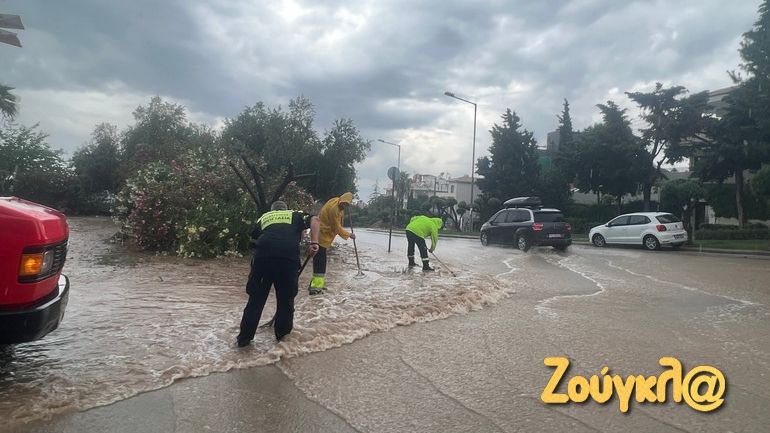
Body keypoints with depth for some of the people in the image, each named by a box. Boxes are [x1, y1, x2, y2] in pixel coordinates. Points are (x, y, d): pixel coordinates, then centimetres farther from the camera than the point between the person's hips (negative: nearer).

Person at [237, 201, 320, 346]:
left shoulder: (263, 217, 33)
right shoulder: (295, 214, 26)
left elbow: (254, 236, 32)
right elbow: (315, 220, 9)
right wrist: (314, 243, 2)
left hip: (263, 254, 1)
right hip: (289, 256, -1)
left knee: (256, 298, 13)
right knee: (286, 299, 16)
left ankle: (244, 338, 21)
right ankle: (283, 335, 28)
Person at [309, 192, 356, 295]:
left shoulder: (336, 201, 1)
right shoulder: (334, 209, -25)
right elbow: (337, 228, -17)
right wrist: (349, 235, -5)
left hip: (323, 235, 10)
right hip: (321, 236, -10)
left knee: (321, 260, 14)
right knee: (320, 260, -10)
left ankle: (318, 283, 22)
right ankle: (315, 286, -9)